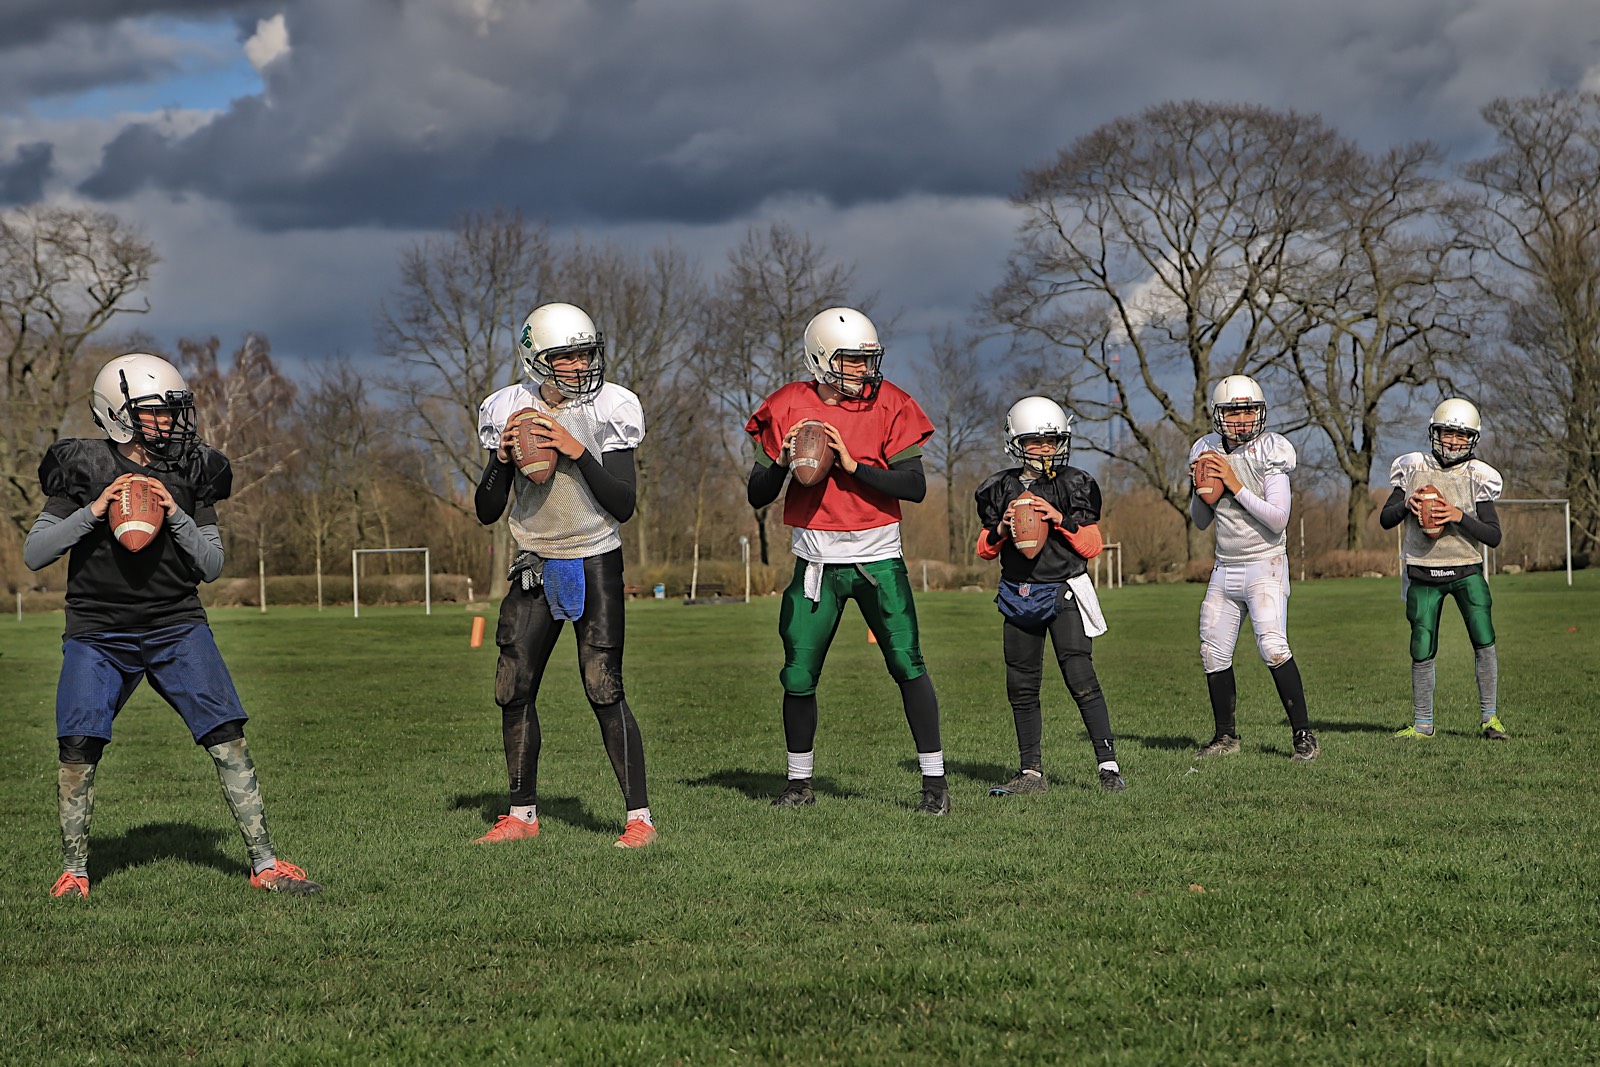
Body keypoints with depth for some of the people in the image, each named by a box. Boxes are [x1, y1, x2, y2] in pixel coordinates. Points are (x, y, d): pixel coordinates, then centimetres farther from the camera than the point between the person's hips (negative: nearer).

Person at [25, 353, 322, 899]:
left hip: (177, 627, 2)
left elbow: (212, 566, 3)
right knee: (78, 747, -12)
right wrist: (93, 511, -18)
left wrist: (176, 516, -14)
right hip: (98, 633, -1)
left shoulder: (192, 471, 2)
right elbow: (34, 554, -5)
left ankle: (264, 863, 0)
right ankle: (73, 871, 7)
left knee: (228, 739, -8)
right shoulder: (83, 468, -4)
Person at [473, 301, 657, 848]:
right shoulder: (509, 412, 0)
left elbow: (623, 505, -15)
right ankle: (522, 813, 16)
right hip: (535, 566, 4)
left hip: (596, 562, -4)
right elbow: (487, 512, 3)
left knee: (604, 690, -11)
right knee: (514, 690, 3)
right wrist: (502, 460, -14)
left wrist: (577, 452, -24)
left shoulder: (608, 409, -10)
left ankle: (639, 815, -4)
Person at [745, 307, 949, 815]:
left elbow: (915, 487, -11)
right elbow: (758, 496, 3)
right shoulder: (788, 408, 0)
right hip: (816, 558, 1)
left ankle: (934, 779, 2)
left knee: (907, 666, -7)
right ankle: (800, 782, 22)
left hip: (878, 556, -1)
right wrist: (782, 461, -16)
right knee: (798, 677, 3)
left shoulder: (889, 404, -3)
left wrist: (854, 466, -20)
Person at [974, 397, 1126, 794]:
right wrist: (1000, 528, -9)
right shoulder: (1000, 489, 6)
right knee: (1021, 687, 6)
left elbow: (1091, 547, -1)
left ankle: (1108, 766, -11)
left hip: (1063, 593, -4)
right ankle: (1032, 772, 15)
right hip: (1018, 595, 4)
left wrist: (1061, 520, -16)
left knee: (1080, 679, -15)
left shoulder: (1076, 485, -1)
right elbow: (985, 550, 11)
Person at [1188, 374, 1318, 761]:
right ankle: (1226, 734, 22)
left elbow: (1278, 520, -19)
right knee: (1214, 653, 7)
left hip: (1265, 566, -6)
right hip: (1225, 568, 6)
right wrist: (1201, 489, -7)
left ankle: (1302, 733, -10)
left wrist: (1236, 485, -22)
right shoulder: (1207, 451, 5)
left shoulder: (1270, 452, -11)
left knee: (1273, 647, -19)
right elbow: (1201, 521, 12)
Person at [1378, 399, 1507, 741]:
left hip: (1466, 571, -1)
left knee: (1484, 642, -12)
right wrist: (1406, 504, -15)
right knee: (1422, 653, 3)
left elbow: (1494, 536, -6)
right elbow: (1385, 520, 5)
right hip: (1423, 576, 1)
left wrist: (1460, 517, -21)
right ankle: (1422, 724, 16)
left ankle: (1489, 717, 0)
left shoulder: (1477, 477, -2)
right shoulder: (1413, 469, 2)